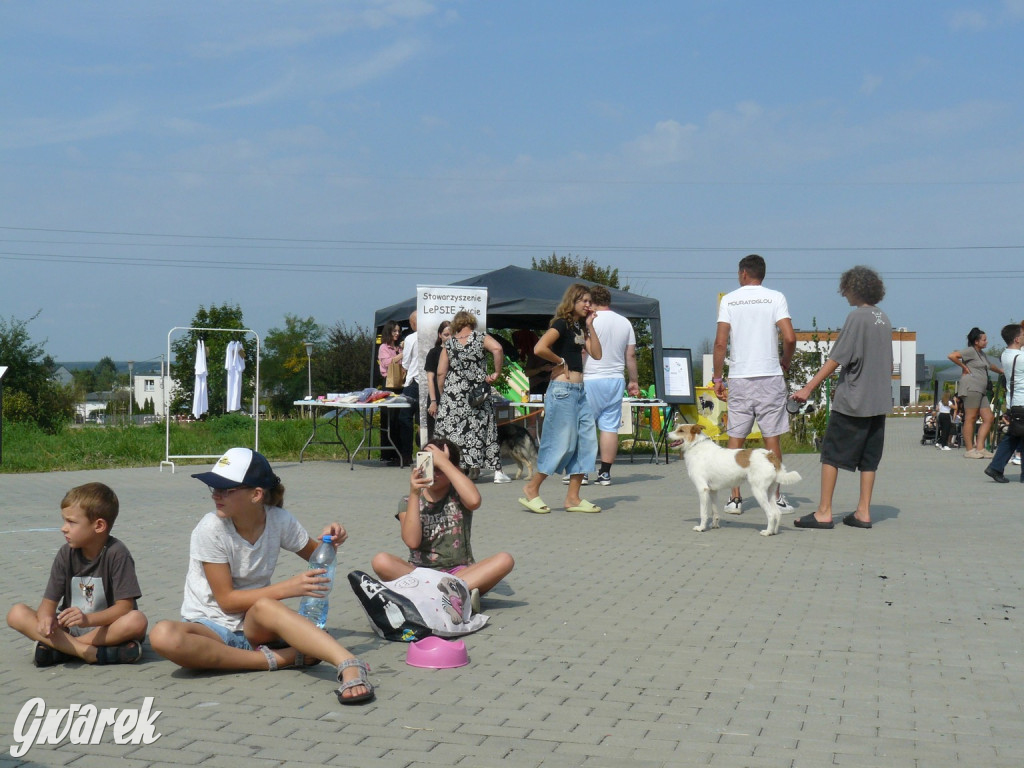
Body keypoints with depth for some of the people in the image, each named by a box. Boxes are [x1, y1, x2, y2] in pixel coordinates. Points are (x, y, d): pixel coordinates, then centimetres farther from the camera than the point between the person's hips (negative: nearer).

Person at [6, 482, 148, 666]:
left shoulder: (116, 553, -14)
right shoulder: (66, 554, -3)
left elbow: (124, 606, -18)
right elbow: (49, 602, -5)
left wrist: (87, 619, -33)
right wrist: (45, 619, -29)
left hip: (106, 628, -4)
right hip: (68, 629, 4)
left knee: (137, 621, -34)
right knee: (16, 614, -16)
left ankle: (60, 650, -25)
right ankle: (88, 652, -28)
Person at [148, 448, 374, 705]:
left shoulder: (279, 520, -7)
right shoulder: (210, 530, -15)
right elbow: (227, 600, -15)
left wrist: (328, 542, -11)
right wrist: (284, 589, -24)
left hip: (255, 626, 1)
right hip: (212, 626, -1)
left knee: (265, 606, -37)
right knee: (162, 635, -36)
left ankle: (349, 665, -50)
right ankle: (281, 658, -32)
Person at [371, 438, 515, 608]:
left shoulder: (458, 495, 5)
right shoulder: (409, 501, 6)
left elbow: (474, 501, -23)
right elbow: (412, 542, -12)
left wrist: (443, 462, -17)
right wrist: (414, 494, -15)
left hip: (459, 572, 0)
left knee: (504, 560, -26)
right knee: (381, 561, -30)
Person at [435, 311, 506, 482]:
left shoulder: (449, 344, 5)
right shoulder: (481, 337, 1)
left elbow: (441, 373, 1)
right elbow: (497, 349, -19)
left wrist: (442, 394, 12)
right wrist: (497, 373, -10)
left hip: (453, 395, 0)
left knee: (451, 429, 2)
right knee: (483, 428, 7)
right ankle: (498, 472, 8)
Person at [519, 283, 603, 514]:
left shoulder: (580, 326, 16)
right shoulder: (562, 324, -10)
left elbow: (596, 354, 9)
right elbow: (539, 348, -24)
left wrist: (589, 326, 5)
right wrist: (560, 361, -10)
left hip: (579, 390, 9)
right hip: (562, 389, -9)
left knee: (587, 441, 4)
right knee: (561, 443, -7)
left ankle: (573, 497, 7)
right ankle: (531, 491, 5)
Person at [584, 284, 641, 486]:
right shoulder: (625, 323, 9)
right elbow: (631, 355, 11)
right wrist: (633, 381, 18)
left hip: (591, 380, -5)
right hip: (616, 380, 5)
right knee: (610, 427, 4)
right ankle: (605, 473, 4)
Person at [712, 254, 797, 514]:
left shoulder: (728, 300, 3)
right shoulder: (775, 298, 0)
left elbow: (720, 342, -4)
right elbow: (790, 338, -9)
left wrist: (717, 378, 4)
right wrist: (785, 363, 10)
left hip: (739, 378, 1)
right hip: (770, 376, 0)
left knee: (736, 438, 7)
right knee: (772, 438, 5)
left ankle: (735, 498, 8)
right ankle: (775, 497, 8)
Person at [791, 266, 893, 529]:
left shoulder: (857, 317, -13)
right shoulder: (883, 319, 11)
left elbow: (836, 359, -17)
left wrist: (809, 388, -15)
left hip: (852, 401, -8)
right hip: (878, 400, 8)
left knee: (831, 454, -2)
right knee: (868, 458, 10)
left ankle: (823, 513, -2)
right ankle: (863, 512, 10)